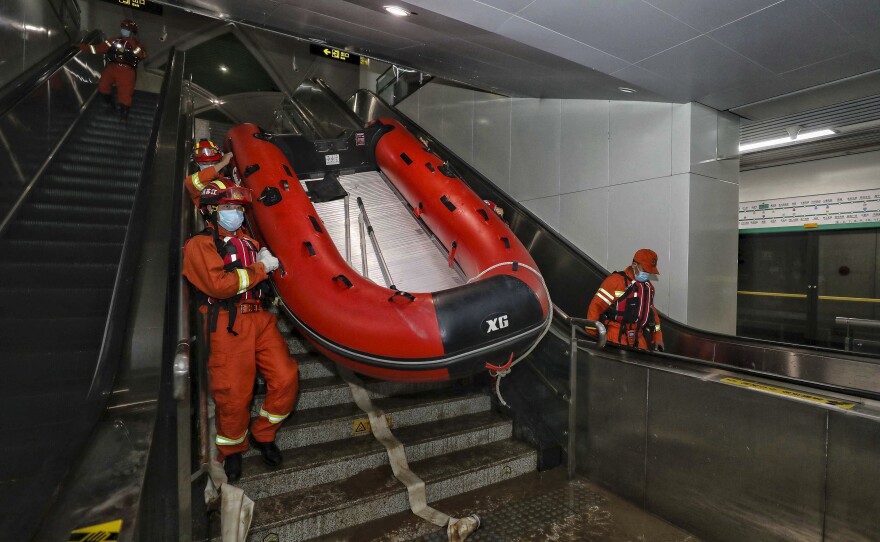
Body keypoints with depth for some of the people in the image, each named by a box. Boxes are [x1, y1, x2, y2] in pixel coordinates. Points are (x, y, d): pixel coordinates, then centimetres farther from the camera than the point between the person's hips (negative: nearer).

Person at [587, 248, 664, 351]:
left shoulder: (648, 287, 17)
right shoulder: (616, 280, -9)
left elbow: (652, 312, 27)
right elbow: (596, 306, -12)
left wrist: (658, 337, 21)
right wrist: (591, 334, -13)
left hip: (638, 339, 7)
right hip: (616, 338, -7)